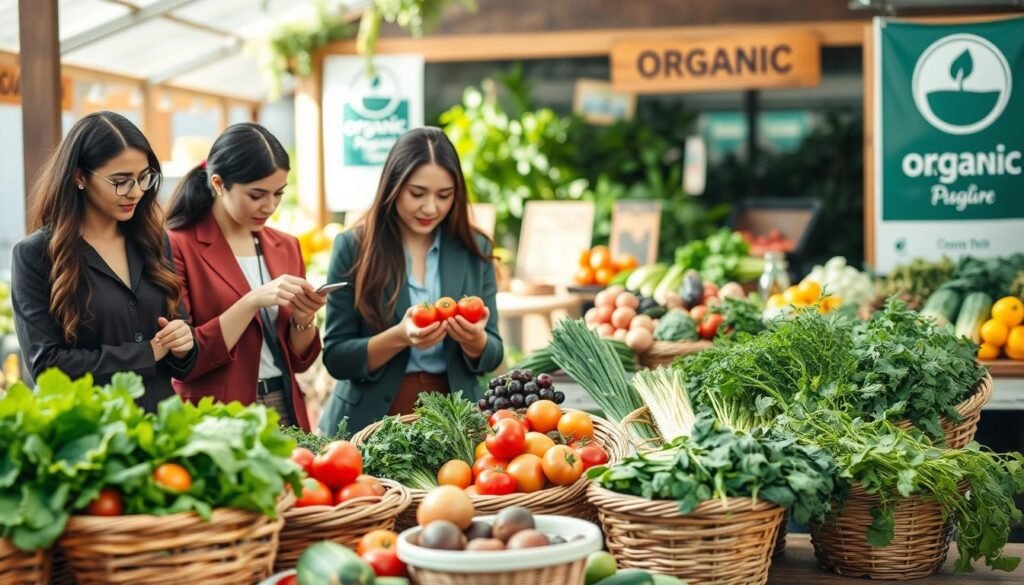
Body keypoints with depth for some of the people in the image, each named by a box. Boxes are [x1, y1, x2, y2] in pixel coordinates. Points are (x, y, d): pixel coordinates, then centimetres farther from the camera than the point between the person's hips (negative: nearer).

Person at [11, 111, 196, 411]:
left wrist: (182, 345, -8)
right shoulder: (36, 254, -6)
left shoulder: (153, 241, 7)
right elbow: (46, 365, -12)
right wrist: (147, 354, -11)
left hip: (161, 419, 5)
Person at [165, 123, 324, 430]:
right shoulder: (178, 247, -9)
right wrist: (252, 302, -20)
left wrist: (303, 318, -9)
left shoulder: (286, 247, 8)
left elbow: (298, 360, 12)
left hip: (285, 412, 5)